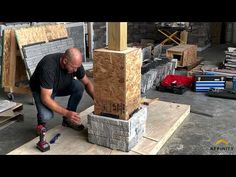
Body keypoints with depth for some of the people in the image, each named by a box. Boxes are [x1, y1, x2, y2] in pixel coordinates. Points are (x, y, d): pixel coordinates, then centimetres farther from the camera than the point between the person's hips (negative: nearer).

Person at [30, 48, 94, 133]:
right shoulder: (48, 67, -38)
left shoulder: (75, 62, -22)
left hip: (62, 85, 5)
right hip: (41, 90, -5)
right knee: (46, 116, -32)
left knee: (79, 86, -24)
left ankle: (68, 119, -5)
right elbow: (45, 98, -37)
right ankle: (41, 123, 7)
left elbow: (87, 83, -7)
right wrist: (66, 113, -41)